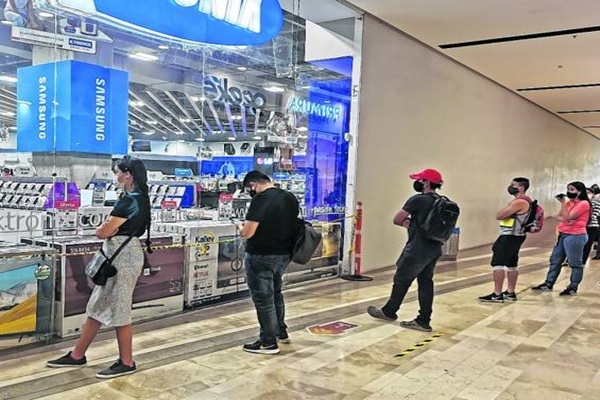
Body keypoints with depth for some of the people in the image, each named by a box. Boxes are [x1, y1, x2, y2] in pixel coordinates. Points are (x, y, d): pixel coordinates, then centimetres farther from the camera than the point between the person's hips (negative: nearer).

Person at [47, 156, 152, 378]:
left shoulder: (130, 200, -19)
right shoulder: (137, 198, 13)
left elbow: (102, 232, -18)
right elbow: (112, 229, 11)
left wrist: (106, 228, 2)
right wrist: (110, 227, -9)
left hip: (124, 256, -10)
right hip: (118, 254, 10)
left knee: (119, 309, 0)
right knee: (97, 306, 16)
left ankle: (126, 362, 14)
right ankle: (77, 355, 27)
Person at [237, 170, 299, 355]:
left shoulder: (260, 200, -19)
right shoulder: (291, 197, 5)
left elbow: (247, 233, -21)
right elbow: (293, 224, 18)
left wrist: (241, 226, -1)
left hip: (261, 257, -8)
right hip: (284, 254, 8)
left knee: (263, 298, 4)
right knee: (275, 292, 24)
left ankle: (268, 343, 13)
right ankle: (281, 332, 36)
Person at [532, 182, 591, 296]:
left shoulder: (584, 203, -12)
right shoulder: (569, 203, 15)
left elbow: (567, 217, -20)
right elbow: (559, 217, 11)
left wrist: (563, 202, -16)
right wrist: (565, 220, -10)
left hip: (575, 236, -9)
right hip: (563, 235, 9)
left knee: (575, 263, 1)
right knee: (555, 260, 11)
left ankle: (573, 288, 8)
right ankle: (548, 284, 18)